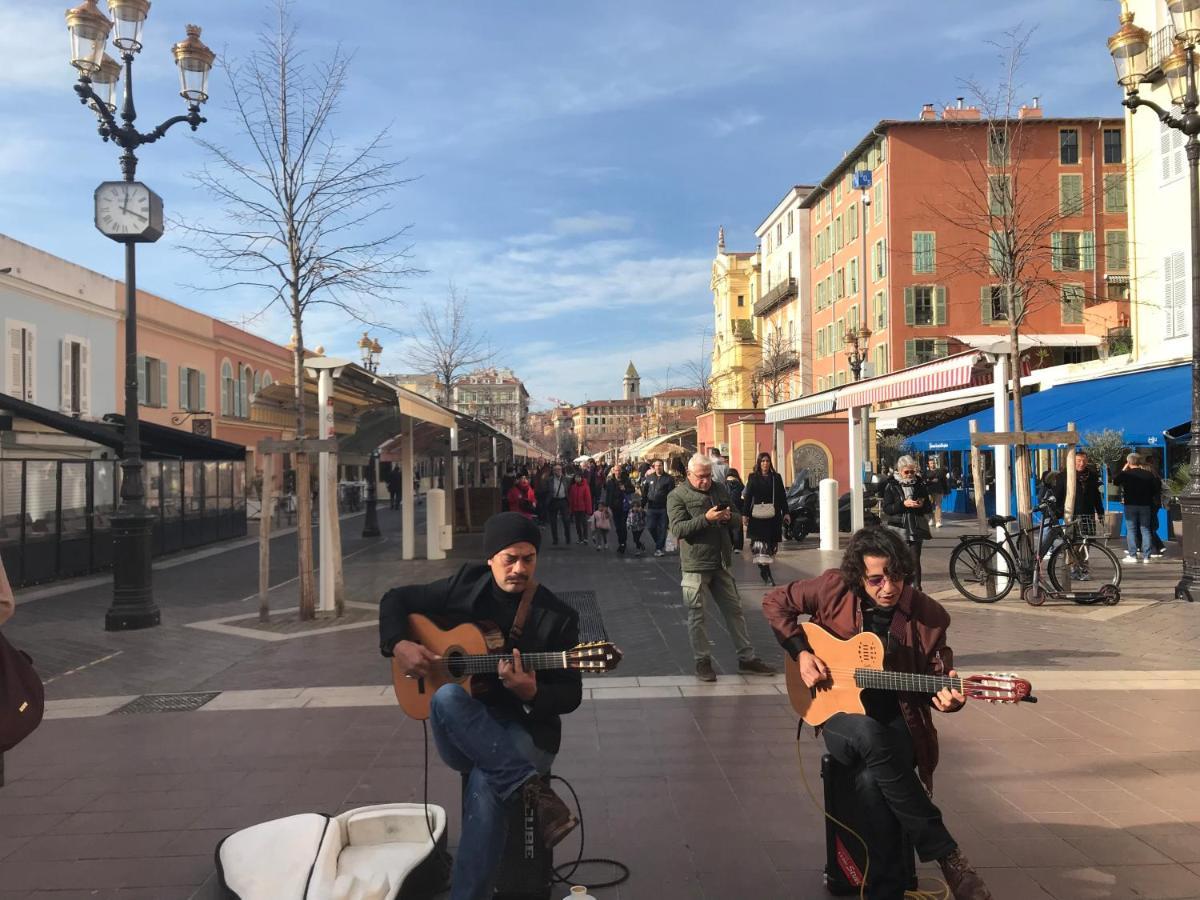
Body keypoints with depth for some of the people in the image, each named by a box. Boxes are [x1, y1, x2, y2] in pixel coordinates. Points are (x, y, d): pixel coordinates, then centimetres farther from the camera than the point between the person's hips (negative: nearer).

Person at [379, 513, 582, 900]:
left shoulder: (557, 617, -5)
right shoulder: (465, 586, 2)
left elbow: (570, 695, -4)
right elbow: (396, 599, 13)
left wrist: (532, 694, -25)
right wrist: (399, 645, -6)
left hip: (524, 729, -3)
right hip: (463, 736, 3)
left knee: (485, 787, -36)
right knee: (446, 697, -34)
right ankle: (533, 788, -34)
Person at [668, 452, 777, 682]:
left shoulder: (720, 489, 11)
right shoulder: (677, 496, -6)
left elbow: (735, 519, 21)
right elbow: (677, 529, -17)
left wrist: (729, 517, -3)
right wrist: (706, 519, -26)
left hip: (721, 562, 5)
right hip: (695, 564, -5)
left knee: (734, 610, 10)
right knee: (696, 614, 3)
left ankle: (747, 658, 19)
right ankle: (702, 661, 15)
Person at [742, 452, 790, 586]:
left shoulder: (776, 477, 9)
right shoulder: (753, 478, 4)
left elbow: (782, 497, 10)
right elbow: (747, 497, 3)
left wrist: (785, 512, 4)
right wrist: (745, 514, -3)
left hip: (773, 515, 3)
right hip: (757, 515, -3)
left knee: (772, 543, 5)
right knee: (760, 543, -10)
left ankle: (763, 569, 19)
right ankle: (766, 573, -11)